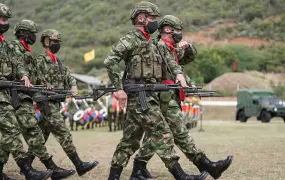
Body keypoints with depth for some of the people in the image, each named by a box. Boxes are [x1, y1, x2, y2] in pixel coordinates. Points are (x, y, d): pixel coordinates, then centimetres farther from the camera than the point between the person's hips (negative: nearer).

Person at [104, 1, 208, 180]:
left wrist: (179, 73, 3)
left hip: (148, 97, 9)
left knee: (130, 139, 10)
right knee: (163, 135, -9)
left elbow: (169, 62, 23)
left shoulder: (151, 44, 21)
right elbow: (110, 61, -18)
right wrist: (119, 88, -21)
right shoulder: (131, 39, -8)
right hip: (140, 97, -9)